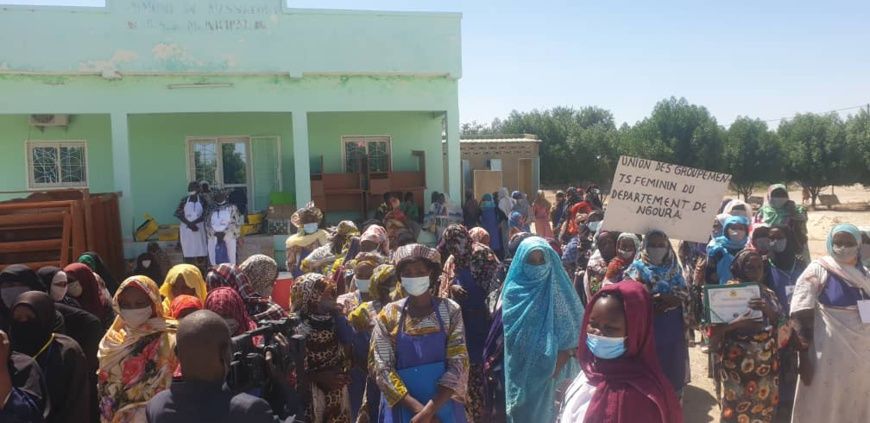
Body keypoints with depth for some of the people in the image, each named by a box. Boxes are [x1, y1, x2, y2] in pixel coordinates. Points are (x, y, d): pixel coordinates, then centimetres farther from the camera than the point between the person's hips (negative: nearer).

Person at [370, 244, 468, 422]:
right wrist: (416, 407, -15)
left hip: (443, 406, 0)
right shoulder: (388, 315, -3)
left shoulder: (450, 311, -4)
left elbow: (458, 363, -9)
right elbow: (381, 368, -6)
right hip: (402, 408, 0)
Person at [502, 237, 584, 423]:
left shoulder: (558, 287, -3)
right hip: (521, 368, 0)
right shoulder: (513, 290, -3)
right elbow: (508, 332, 0)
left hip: (549, 367, 0)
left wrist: (561, 358, -11)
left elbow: (573, 327, -3)